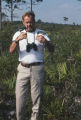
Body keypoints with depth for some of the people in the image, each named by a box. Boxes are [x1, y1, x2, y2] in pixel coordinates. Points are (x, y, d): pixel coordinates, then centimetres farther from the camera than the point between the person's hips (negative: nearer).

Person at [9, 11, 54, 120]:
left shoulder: (41, 34, 5)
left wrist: (45, 41, -25)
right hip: (23, 69, 1)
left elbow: (51, 50, -5)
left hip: (37, 69, 0)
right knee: (20, 96, 1)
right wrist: (17, 40, -24)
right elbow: (11, 50, -6)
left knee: (36, 96, 3)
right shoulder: (18, 33, 7)